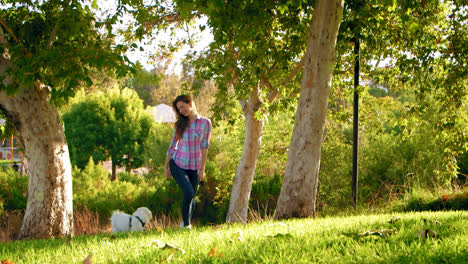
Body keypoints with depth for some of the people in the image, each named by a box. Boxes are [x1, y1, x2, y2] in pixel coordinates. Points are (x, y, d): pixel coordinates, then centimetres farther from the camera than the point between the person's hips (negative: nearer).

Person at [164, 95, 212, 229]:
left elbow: (204, 147, -3)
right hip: (177, 165, -1)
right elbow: (173, 145, 10)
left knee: (191, 197, 5)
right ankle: (185, 224, -5)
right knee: (189, 192, -19)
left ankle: (186, 221, 29)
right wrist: (166, 166, 10)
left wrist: (202, 169, -5)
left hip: (194, 168, 1)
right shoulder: (180, 124, 3)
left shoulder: (205, 123, -3)